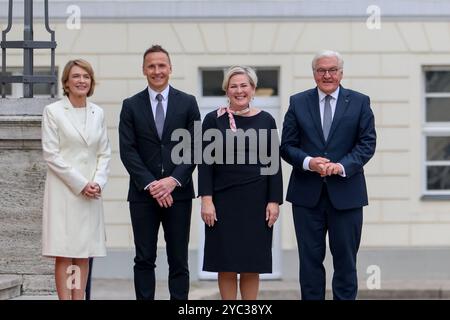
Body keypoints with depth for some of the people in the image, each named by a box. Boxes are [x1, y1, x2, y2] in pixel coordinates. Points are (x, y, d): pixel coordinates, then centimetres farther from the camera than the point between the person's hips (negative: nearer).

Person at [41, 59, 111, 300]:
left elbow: (104, 153, 12)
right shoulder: (53, 111, -2)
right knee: (64, 253, -6)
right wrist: (80, 184, -12)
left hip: (91, 193, 4)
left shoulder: (97, 113, 11)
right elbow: (51, 154, -7)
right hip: (63, 190, -4)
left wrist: (98, 183, -5)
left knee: (84, 253, 4)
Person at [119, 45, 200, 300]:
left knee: (178, 261, 2)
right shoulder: (131, 106, 5)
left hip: (178, 192, 0)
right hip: (143, 193, 0)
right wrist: (150, 185, -11)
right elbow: (128, 151, -1)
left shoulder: (187, 103, 6)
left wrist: (174, 181, -11)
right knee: (144, 260, 2)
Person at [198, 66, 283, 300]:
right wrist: (206, 199, -10)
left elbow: (274, 163, 4)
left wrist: (274, 201, -3)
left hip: (256, 200, 1)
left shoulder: (265, 120, 4)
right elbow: (205, 163, -1)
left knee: (252, 264, 4)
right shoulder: (213, 120, 1)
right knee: (226, 264, 1)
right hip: (224, 200, -1)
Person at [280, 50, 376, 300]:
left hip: (345, 193, -1)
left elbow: (367, 143, -1)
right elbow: (287, 145, 4)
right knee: (310, 259, 4)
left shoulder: (360, 102, 5)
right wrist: (308, 162, -16)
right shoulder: (298, 103, 7)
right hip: (307, 194, 1)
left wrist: (342, 166, -17)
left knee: (345, 259, 4)